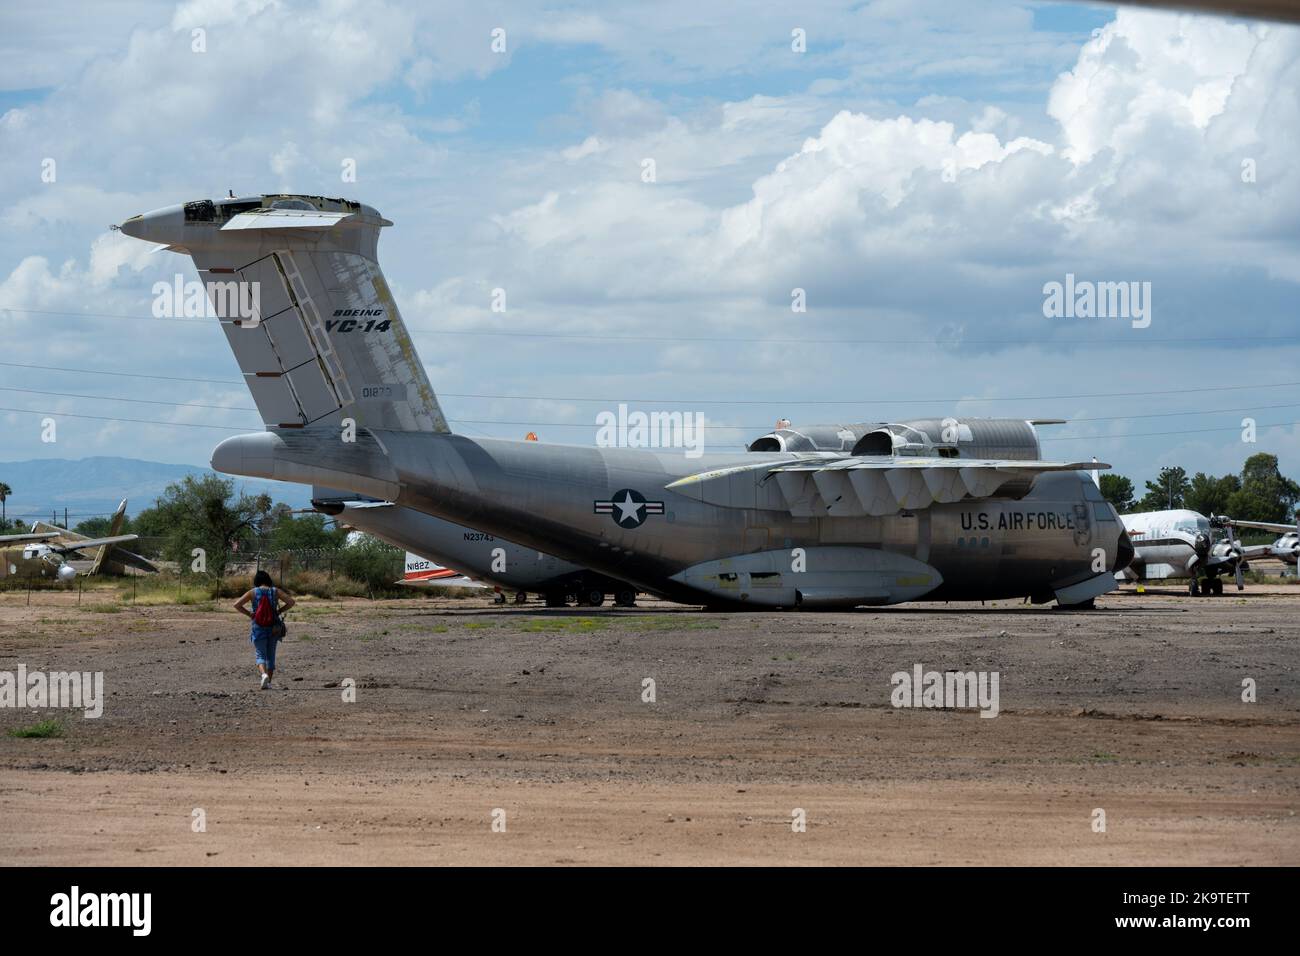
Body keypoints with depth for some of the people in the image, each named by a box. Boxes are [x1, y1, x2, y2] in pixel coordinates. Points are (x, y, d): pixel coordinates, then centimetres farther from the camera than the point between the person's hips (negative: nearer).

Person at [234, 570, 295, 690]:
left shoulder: (252, 593, -2)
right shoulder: (275, 591, 2)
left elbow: (237, 605, -10)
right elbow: (291, 602, -3)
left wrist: (249, 614, -1)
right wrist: (279, 611, 5)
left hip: (258, 627, -2)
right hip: (273, 627, 2)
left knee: (261, 655, 3)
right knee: (271, 656, 14)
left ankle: (264, 674, -25)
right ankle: (269, 682, 13)